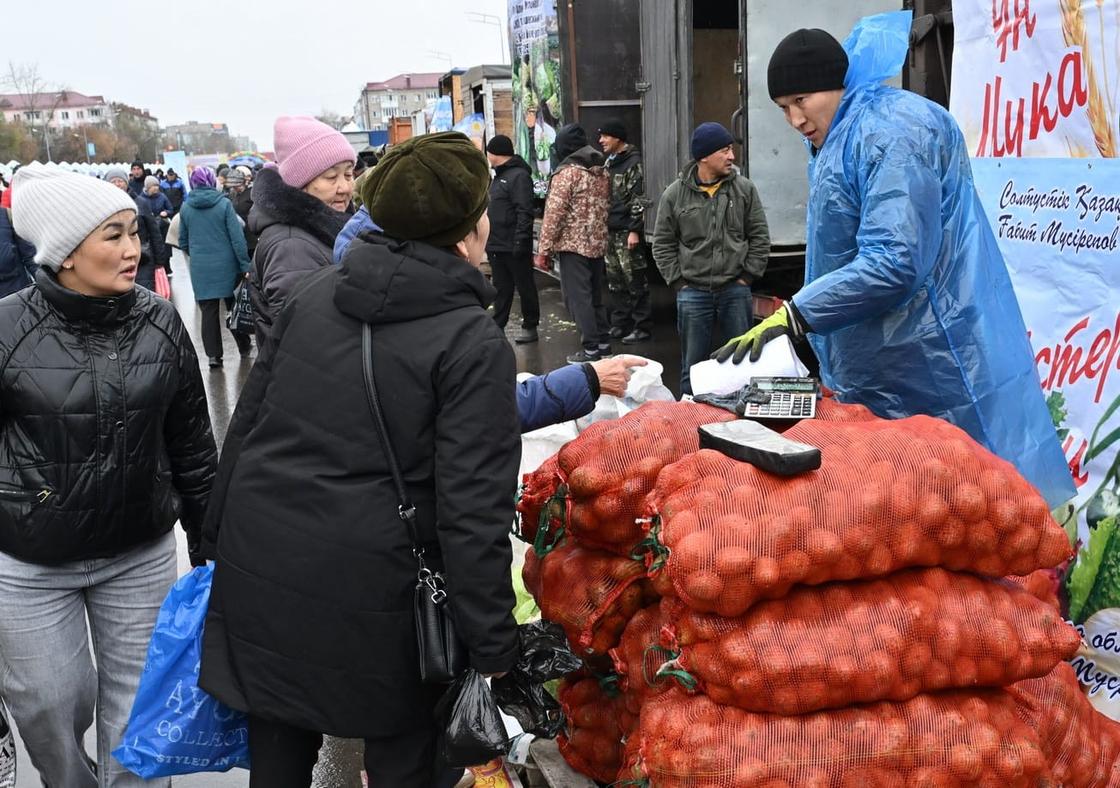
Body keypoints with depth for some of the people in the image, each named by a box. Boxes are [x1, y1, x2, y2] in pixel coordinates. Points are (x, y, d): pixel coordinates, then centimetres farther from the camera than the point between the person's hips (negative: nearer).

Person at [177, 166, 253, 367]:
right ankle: (244, 345, 26)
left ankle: (213, 354, 4)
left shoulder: (186, 207, 1)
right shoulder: (224, 204, -8)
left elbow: (182, 242, 9)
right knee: (233, 305, 14)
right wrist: (245, 265, -6)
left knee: (208, 310, 5)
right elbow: (237, 237, -9)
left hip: (200, 268, 1)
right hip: (226, 265, -1)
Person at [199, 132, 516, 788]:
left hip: (257, 574, 6)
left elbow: (247, 422, 11)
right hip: (369, 597, -6)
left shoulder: (317, 293, 5)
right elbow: (472, 513, -17)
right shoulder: (476, 345, -13)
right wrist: (494, 648, -9)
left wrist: (219, 543, 21)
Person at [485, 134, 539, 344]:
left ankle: (530, 327, 11)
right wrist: (489, 239, 18)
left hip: (514, 247, -9)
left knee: (525, 286, 3)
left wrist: (520, 241, -25)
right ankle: (497, 326, 17)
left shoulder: (519, 176, -13)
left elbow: (524, 213, -21)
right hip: (496, 245, 9)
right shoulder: (499, 176, 17)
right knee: (501, 288, 12)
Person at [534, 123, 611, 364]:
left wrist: (543, 249, -11)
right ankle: (603, 342, 22)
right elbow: (605, 208, 14)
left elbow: (554, 214, -15)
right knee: (595, 296, 17)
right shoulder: (602, 173, 10)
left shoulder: (567, 173, -13)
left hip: (572, 245, -8)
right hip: (597, 244, 8)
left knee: (578, 298, -3)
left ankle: (591, 349, -3)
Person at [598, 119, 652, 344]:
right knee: (614, 281, 12)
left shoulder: (633, 162, -9)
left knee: (635, 280, -3)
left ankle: (643, 327, 3)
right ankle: (620, 324, 20)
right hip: (610, 230, 8)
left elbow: (639, 199, -14)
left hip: (627, 231, -8)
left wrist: (634, 230, -18)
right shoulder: (609, 162, 15)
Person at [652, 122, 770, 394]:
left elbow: (760, 237, 4)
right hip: (693, 293, -1)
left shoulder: (744, 189, 1)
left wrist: (747, 277, -1)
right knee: (693, 364, 8)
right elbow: (663, 244, 4)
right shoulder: (674, 194, -2)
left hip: (735, 290, 1)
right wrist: (679, 282, -2)